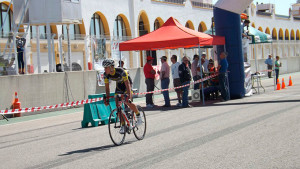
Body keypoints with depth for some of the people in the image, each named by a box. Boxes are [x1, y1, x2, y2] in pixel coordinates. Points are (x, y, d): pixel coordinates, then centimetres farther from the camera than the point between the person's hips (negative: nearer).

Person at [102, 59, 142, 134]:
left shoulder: (120, 71, -35)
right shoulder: (106, 74, -20)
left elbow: (127, 84, -36)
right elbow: (107, 87, -11)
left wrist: (129, 97, -43)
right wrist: (107, 98, -18)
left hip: (126, 85, -5)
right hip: (119, 86, 5)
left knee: (128, 102, -25)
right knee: (118, 106, -7)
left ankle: (138, 116, -1)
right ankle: (123, 125, 0)